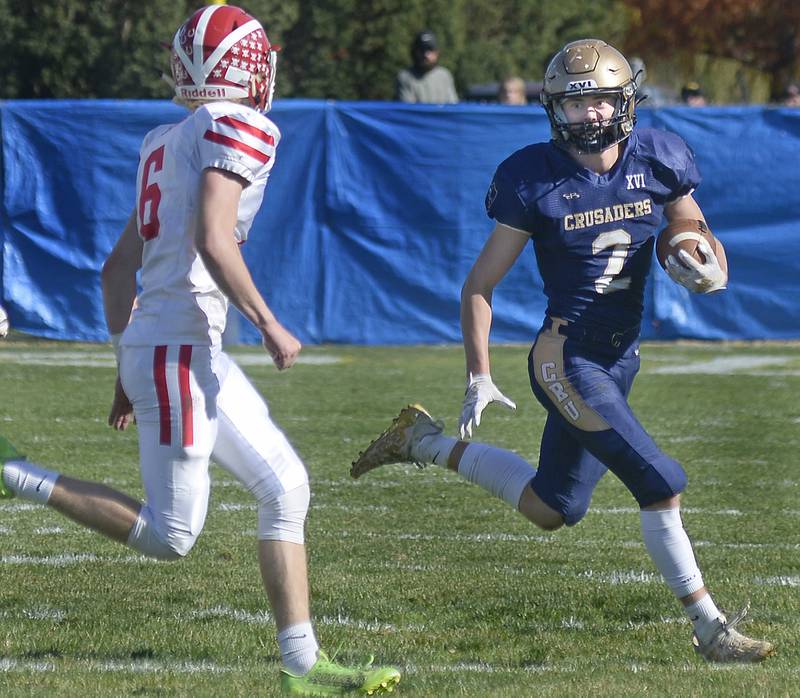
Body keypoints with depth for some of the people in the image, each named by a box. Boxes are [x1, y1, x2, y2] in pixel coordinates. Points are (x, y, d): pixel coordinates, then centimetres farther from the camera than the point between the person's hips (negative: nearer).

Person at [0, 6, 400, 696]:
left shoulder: (169, 143, 18)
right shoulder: (240, 129, -9)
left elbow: (117, 268, 19)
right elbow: (211, 241, -21)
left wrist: (130, 365, 24)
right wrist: (269, 324, -12)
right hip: (178, 353, -10)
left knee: (284, 486, 10)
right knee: (171, 536, -5)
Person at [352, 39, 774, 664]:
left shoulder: (658, 161, -1)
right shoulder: (536, 179, -12)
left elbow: (704, 250, 11)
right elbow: (480, 285, -5)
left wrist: (709, 274, -13)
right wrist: (478, 378, -8)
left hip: (620, 358, 6)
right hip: (566, 358, -6)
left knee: (552, 510, 17)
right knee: (660, 483, -17)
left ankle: (426, 442, 34)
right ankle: (709, 627, -4)